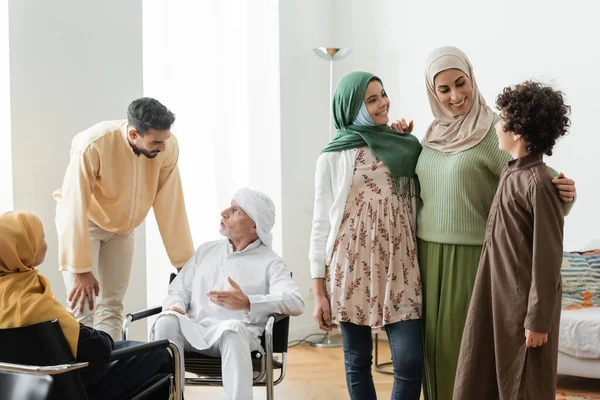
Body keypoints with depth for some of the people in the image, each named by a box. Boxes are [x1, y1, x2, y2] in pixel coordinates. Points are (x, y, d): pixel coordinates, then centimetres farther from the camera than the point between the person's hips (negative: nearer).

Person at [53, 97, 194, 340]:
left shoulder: (168, 147, -23)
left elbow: (170, 205, -16)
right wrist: (81, 270, -31)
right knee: (83, 308, -11)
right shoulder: (92, 146, -36)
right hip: (83, 222, -4)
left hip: (122, 226, 4)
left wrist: (184, 262, -15)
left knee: (112, 307, 5)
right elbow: (75, 209, -32)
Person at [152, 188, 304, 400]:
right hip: (194, 332, 4)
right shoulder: (205, 251, 24)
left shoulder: (269, 262, 5)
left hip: (237, 333, -4)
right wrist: (175, 305, -5)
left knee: (232, 328, -39)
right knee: (167, 321, -29)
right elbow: (179, 290, 21)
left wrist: (247, 303, -26)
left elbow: (295, 302, -11)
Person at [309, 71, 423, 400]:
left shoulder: (406, 147, 10)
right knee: (357, 361, 7)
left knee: (410, 361, -8)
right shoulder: (333, 157, 1)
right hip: (353, 268, -2)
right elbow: (321, 223, 0)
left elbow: (419, 206, 14)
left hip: (399, 268, 2)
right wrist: (318, 291, -3)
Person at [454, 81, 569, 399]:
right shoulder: (509, 173, 7)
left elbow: (548, 258, -18)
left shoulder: (539, 184, -19)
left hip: (525, 303, -8)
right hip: (496, 295, 8)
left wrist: (538, 319, -16)